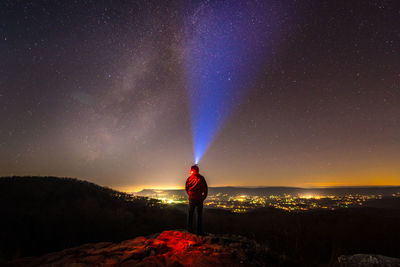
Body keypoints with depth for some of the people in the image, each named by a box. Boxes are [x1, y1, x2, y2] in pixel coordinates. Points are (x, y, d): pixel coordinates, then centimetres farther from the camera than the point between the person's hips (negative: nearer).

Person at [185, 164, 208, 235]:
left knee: (190, 214, 14)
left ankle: (189, 230, 18)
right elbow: (205, 188, -6)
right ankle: (199, 231, 6)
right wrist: (204, 197, 6)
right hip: (199, 198, -2)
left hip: (191, 198, 2)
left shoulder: (189, 178, 1)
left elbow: (186, 188, 10)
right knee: (199, 215, 5)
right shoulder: (201, 178, -7)